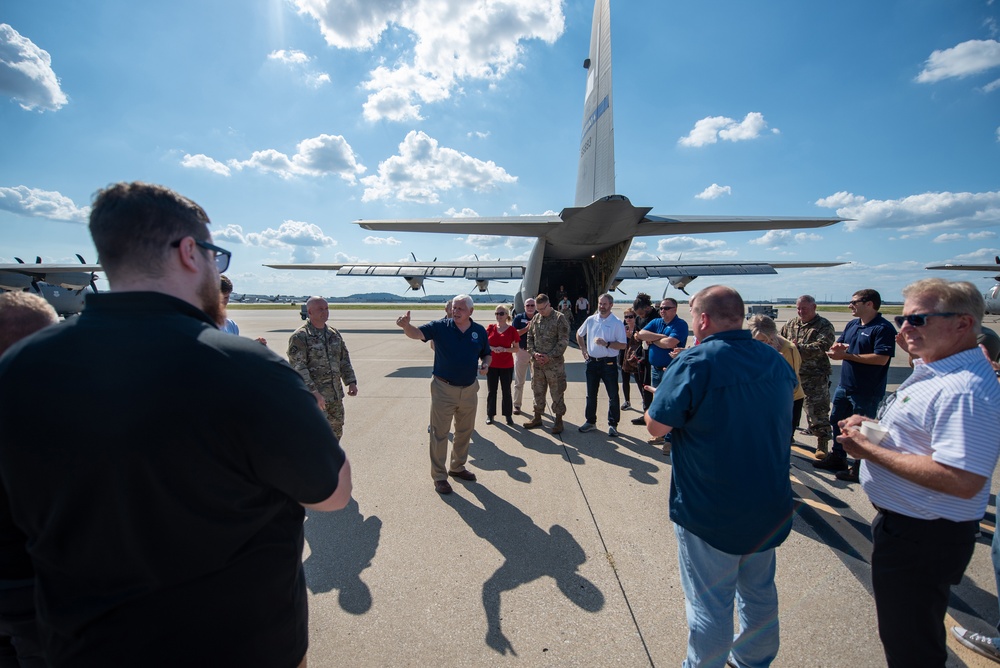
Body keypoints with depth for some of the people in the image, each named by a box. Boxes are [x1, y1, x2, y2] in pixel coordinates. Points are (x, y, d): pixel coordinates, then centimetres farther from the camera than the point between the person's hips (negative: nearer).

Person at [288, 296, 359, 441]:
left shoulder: (334, 334, 12)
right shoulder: (300, 336, -9)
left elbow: (344, 360, 16)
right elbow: (298, 367, -16)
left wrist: (351, 381, 4)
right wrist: (313, 392, -24)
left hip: (336, 396, 7)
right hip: (313, 397, -7)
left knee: (336, 432, 16)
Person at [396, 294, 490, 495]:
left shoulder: (479, 331, 0)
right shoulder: (440, 326, -10)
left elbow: (486, 354, 13)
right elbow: (417, 333, -25)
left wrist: (485, 364, -10)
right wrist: (406, 325, -48)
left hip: (469, 389, 4)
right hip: (444, 389, -4)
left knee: (465, 431, 19)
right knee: (439, 433, 3)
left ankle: (457, 467, 39)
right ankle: (439, 476, 19)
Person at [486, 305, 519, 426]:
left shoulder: (512, 330, -4)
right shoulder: (490, 327, 1)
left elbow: (516, 349, -1)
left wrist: (504, 349, -18)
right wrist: (493, 348, -14)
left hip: (507, 366, -1)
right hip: (492, 365, 2)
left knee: (506, 391, 6)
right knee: (491, 391, 9)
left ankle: (508, 415, 19)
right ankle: (490, 414, 21)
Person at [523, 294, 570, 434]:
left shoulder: (560, 318, -8)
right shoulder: (535, 318, 8)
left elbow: (563, 341, -12)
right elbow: (529, 338, 10)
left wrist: (549, 356, -16)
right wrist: (534, 353, -6)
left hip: (554, 363, -5)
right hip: (536, 363, 5)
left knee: (557, 393, 4)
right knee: (537, 391, 15)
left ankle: (558, 420, 17)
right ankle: (537, 417, 28)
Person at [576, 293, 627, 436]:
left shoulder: (617, 323, -7)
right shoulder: (590, 320, 5)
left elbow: (622, 345, -10)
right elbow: (579, 334, 20)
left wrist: (606, 344, -22)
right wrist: (583, 349, 11)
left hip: (609, 363, -4)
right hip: (592, 362, 4)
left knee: (613, 395, 3)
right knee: (591, 394, 14)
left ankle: (612, 424, 16)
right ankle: (590, 421, 27)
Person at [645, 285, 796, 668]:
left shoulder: (694, 362, -22)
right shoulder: (777, 361, 0)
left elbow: (656, 426, -19)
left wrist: (663, 393, -1)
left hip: (710, 511, -7)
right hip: (769, 507, 7)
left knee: (709, 602, 11)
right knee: (760, 593, 26)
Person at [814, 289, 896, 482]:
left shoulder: (883, 328, -15)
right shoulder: (852, 325, 10)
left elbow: (881, 358, -24)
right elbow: (836, 345, 16)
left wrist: (846, 355, -23)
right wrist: (839, 346, -8)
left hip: (867, 391, -9)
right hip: (844, 386, 9)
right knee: (837, 422, 19)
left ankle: (859, 468, 17)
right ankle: (837, 458, 35)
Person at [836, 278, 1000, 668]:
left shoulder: (964, 390, -27)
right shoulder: (936, 371, 8)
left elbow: (962, 481, -33)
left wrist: (870, 450, -26)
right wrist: (873, 428, 4)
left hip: (921, 538, -10)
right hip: (906, 526, 10)